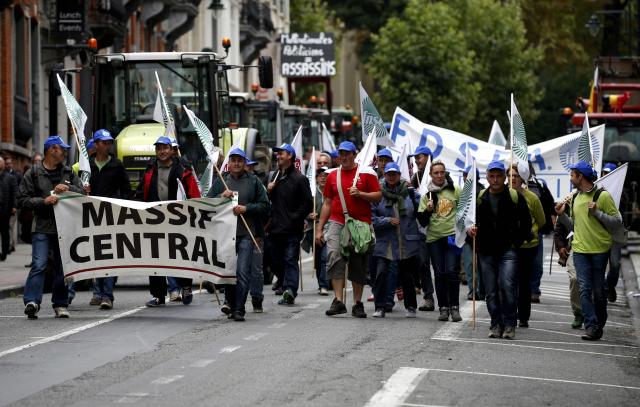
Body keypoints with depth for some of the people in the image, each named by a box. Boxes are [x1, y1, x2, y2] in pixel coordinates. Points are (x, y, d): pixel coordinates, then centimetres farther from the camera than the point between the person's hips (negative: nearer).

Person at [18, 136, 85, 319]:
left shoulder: (68, 173, 14)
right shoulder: (33, 174, 3)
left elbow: (82, 192, 12)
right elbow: (22, 199, 0)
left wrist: (68, 188, -7)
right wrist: (44, 201, -13)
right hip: (42, 227, -4)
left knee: (62, 266, 6)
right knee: (39, 264, -15)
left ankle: (60, 304, 14)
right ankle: (32, 302, -20)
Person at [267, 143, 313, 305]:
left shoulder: (299, 179, -4)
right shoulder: (275, 177, 19)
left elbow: (308, 204, -8)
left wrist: (295, 219, -13)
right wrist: (268, 191, 5)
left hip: (292, 230, -7)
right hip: (275, 229, 7)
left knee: (290, 260, -14)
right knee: (276, 261, 9)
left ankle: (290, 289, -24)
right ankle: (288, 290, 19)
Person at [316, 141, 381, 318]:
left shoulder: (366, 173, 4)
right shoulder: (333, 175, 12)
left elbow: (378, 196, 2)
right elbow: (327, 203, 16)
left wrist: (360, 194, -14)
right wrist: (319, 228, 12)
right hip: (337, 222, 1)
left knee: (359, 264, 4)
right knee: (334, 257, -17)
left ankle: (358, 304, 13)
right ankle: (338, 301, -20)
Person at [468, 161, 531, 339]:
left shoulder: (515, 197, 1)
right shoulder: (480, 198, 8)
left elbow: (526, 222, 8)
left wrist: (518, 241, 2)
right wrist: (470, 229, -3)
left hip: (508, 250, -3)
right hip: (486, 251, 3)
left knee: (508, 286, -15)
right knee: (491, 291, 4)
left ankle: (509, 325, -8)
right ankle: (496, 324, 13)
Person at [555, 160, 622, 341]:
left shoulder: (603, 196, -7)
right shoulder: (574, 198, 13)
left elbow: (617, 222, -8)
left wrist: (597, 212, -18)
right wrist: (562, 215, 6)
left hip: (600, 250, -4)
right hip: (580, 250, 4)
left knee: (599, 290, 5)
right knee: (585, 289, -7)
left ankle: (599, 324, 20)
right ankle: (591, 326, -10)